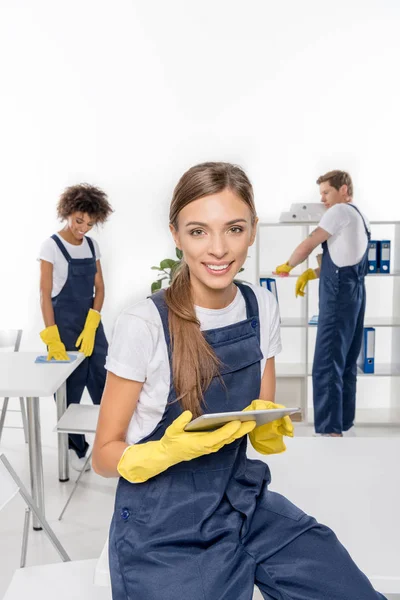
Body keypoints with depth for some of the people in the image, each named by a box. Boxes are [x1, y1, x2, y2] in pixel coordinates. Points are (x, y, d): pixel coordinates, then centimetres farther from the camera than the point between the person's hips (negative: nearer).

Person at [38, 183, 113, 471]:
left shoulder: (92, 245, 6)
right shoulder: (51, 246, -9)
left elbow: (99, 288, 5)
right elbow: (45, 294, -12)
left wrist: (91, 327, -7)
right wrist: (52, 337, -19)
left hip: (92, 325, 5)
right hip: (64, 325, -5)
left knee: (103, 384, 7)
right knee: (70, 388, 4)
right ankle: (76, 448, 19)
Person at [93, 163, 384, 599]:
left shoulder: (262, 307, -4)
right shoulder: (143, 325, -19)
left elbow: (263, 435, 7)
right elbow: (105, 455, -9)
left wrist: (269, 428, -15)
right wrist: (169, 450, -28)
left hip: (241, 502, 4)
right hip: (160, 528, -4)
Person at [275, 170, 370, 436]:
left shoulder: (340, 211, -6)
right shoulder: (360, 217, 23)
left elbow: (307, 246, -7)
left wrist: (287, 266, 11)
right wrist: (310, 274, 11)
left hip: (339, 295, -10)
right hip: (354, 292, 10)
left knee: (326, 366, -12)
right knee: (346, 363, 12)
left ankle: (330, 430, -13)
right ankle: (343, 424, 18)